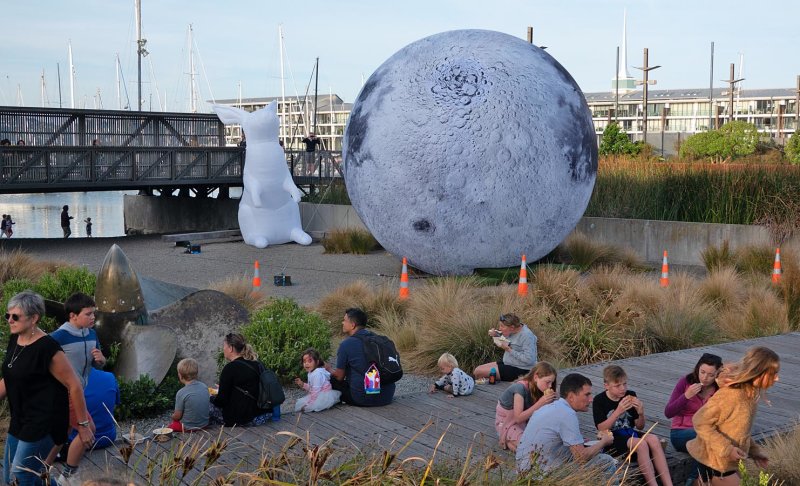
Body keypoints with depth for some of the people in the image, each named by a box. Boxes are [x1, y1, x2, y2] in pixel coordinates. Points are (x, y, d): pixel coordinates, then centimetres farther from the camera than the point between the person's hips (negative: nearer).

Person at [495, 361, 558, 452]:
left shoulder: (536, 389, -6)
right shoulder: (520, 388, -29)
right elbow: (518, 418, -30)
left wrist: (549, 401, -23)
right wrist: (540, 403, -34)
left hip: (524, 421, 8)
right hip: (506, 423, -8)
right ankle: (507, 440, -1)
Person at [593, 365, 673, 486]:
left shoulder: (630, 395, 5)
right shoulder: (599, 401, -6)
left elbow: (640, 427, 10)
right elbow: (602, 429, -15)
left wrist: (641, 413, -13)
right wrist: (618, 411, -24)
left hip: (630, 434, 4)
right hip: (612, 439, -4)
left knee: (653, 439, -27)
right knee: (641, 444, -33)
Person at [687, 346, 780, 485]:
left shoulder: (751, 393, 1)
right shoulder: (731, 394, -28)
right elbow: (701, 422, -26)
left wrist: (755, 451, 8)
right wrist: (727, 449, -27)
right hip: (716, 461, -9)